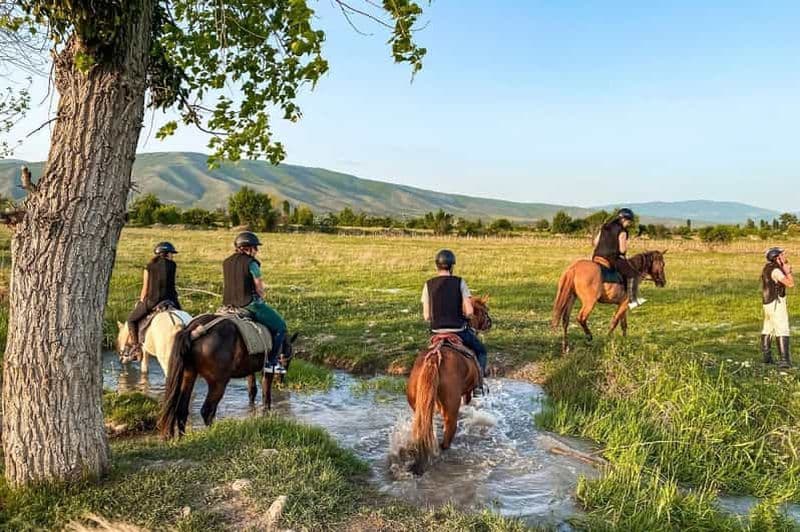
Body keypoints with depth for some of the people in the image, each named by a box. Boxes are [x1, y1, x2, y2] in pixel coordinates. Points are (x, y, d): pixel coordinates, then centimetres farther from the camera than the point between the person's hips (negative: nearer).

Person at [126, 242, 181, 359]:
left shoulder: (149, 266, 6)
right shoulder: (173, 265, 7)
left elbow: (145, 288, 8)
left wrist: (141, 301, 21)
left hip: (152, 300, -1)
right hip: (170, 300, 1)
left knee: (131, 319, 20)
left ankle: (136, 346, 10)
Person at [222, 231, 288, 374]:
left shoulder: (226, 263, 9)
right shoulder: (251, 263, -12)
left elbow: (226, 285, 14)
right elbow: (259, 288, -9)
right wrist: (260, 299, 10)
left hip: (230, 304, 8)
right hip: (250, 305, -8)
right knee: (280, 326, 6)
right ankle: (271, 362, 5)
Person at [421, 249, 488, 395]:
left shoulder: (428, 285, -2)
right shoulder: (459, 282, -7)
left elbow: (426, 316, -3)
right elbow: (469, 312, -13)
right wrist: (462, 315, 8)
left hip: (437, 332, 2)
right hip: (459, 331, -2)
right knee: (481, 351, 25)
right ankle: (478, 385, 14)